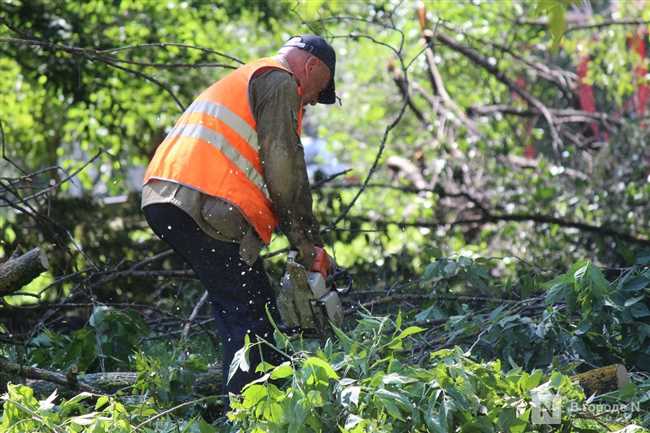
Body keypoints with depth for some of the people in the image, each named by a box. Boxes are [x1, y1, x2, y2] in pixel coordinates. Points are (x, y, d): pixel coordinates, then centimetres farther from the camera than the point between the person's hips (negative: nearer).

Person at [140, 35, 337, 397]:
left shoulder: (240, 82, 34)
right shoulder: (279, 82, 3)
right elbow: (283, 167, -9)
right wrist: (308, 243, -2)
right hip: (206, 205, -10)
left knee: (237, 311, 15)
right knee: (256, 317, -7)